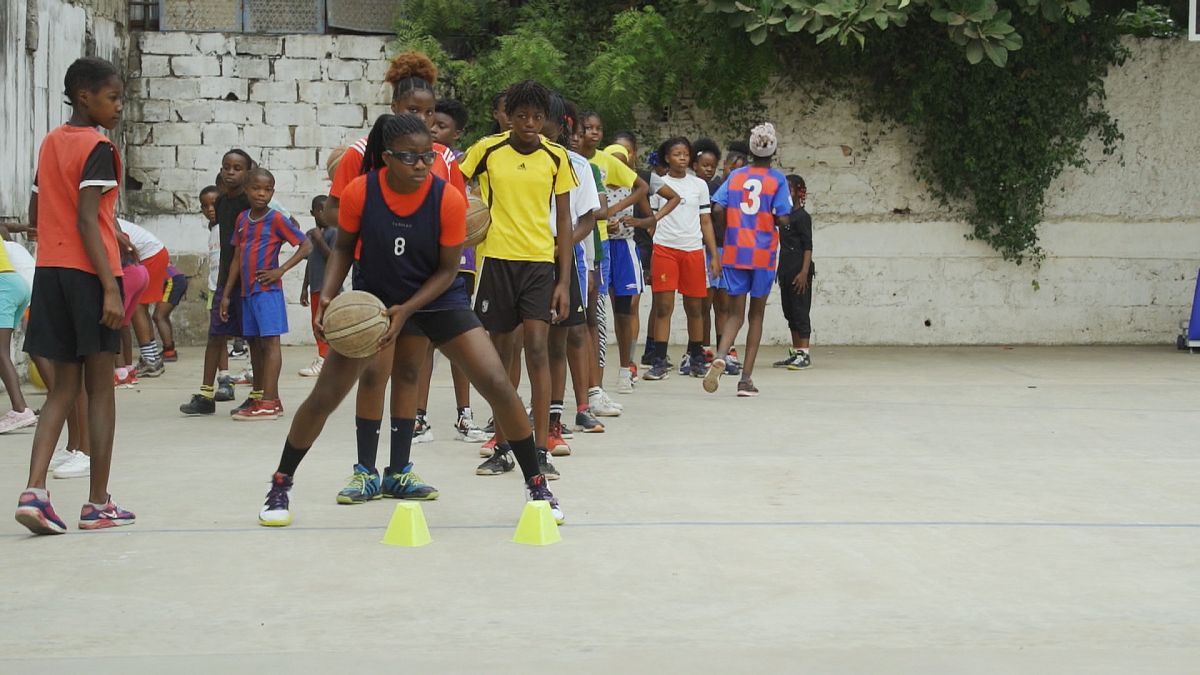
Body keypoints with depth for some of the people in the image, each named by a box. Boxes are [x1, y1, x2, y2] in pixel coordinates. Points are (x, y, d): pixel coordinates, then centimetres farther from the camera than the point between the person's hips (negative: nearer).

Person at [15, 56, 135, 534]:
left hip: (49, 272, 7)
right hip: (88, 274, -7)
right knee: (100, 388, 3)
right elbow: (86, 221, -19)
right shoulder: (98, 148, -10)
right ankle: (98, 503, 8)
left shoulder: (50, 144, 13)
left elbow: (35, 216, 17)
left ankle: (34, 490, -6)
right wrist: (111, 286, -21)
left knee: (64, 388, 10)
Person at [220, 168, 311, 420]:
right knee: (255, 343, 11)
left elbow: (306, 245, -9)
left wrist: (281, 270, -15)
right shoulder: (242, 219, 12)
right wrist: (226, 294, 13)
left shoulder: (276, 219, -6)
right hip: (246, 290, 7)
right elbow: (237, 258, 15)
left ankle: (269, 402, -14)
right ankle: (261, 398, 18)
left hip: (268, 289, -7)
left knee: (270, 342, -9)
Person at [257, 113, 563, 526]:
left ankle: (537, 487, 3)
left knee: (498, 386, -13)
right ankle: (280, 487, 16)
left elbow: (447, 270, -11)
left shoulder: (448, 199, -21)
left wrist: (406, 310, -23)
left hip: (438, 299, -1)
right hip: (376, 299, 1)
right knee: (326, 394, -4)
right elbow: (343, 247, -1)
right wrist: (328, 296, -16)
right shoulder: (359, 193, -19)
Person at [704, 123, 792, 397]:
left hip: (734, 252, 2)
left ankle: (720, 357, -23)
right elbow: (782, 218, -11)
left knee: (735, 313, 7)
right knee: (757, 315, 10)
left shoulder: (735, 176, 5)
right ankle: (746, 379, 7)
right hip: (764, 254, -2)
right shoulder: (778, 180, -4)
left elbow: (717, 210, -3)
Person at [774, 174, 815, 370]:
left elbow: (808, 246, -14)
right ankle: (795, 353, 16)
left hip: (799, 271, -9)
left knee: (800, 311, -8)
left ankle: (804, 354, -7)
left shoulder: (802, 216, -9)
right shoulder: (785, 215, 15)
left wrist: (804, 272, -21)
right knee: (789, 312, 11)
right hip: (786, 271, 9)